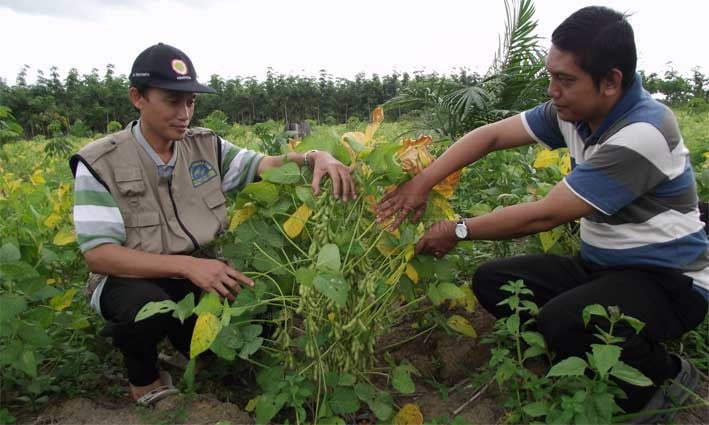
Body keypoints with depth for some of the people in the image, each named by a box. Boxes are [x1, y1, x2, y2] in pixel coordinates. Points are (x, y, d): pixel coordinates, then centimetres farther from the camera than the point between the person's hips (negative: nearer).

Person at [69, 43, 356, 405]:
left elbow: (270, 165, -7)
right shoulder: (100, 163, -13)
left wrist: (317, 157, -30)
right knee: (147, 306, -38)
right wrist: (186, 265, -34)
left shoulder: (206, 147, -1)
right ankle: (144, 380, 0)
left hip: (203, 273, 4)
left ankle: (184, 339, 14)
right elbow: (98, 254, -20)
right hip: (133, 280, -3)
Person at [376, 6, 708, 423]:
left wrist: (460, 231, -16)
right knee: (492, 281, -6)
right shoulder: (575, 110, -4)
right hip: (601, 264, 8)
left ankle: (667, 374, -2)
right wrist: (421, 182, -13)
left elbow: (544, 216, -26)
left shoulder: (642, 134, -27)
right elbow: (490, 136, -3)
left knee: (562, 322, -34)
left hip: (668, 279, -7)